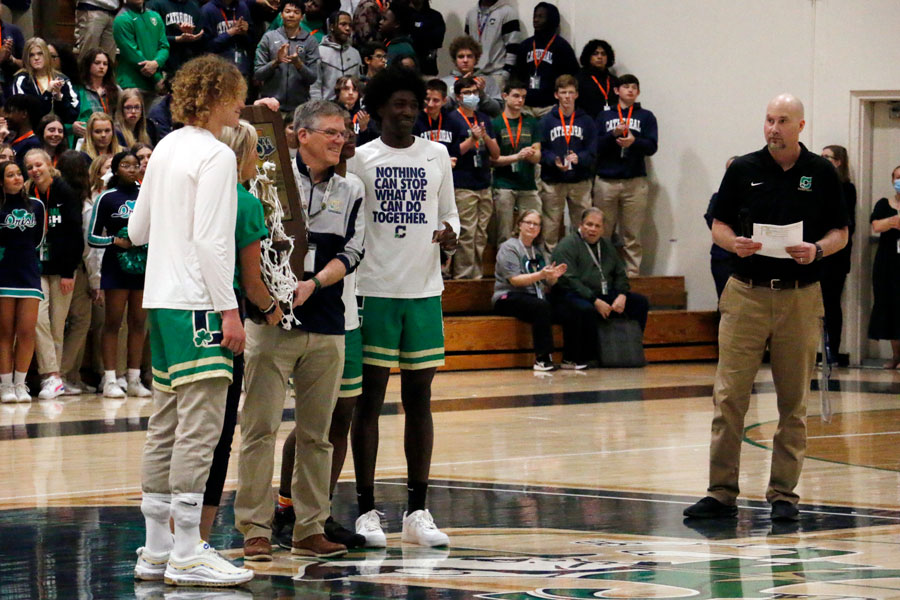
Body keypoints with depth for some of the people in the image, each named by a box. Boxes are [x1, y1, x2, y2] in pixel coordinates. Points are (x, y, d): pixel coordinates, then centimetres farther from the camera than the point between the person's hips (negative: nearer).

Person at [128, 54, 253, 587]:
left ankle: (157, 548, 16)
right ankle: (187, 554, -10)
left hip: (163, 301, 9)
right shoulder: (216, 155, -11)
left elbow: (137, 230, 19)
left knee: (167, 424, 12)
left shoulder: (165, 149, 14)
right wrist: (229, 309, -15)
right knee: (200, 426, -8)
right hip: (198, 303, -9)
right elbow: (210, 239, -17)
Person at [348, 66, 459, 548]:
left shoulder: (437, 156, 9)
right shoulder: (360, 159, 2)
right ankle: (366, 511, 4)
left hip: (424, 290, 3)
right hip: (374, 290, -3)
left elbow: (449, 212, 15)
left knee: (419, 397, 5)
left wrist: (449, 233, -7)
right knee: (369, 398, -1)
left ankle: (417, 512, 10)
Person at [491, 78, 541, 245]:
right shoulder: (495, 124, 3)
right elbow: (492, 159, -2)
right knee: (504, 236, -2)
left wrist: (530, 155, -16)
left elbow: (537, 157, 8)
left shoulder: (531, 123, 12)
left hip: (528, 186, 3)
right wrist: (517, 157, -15)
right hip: (503, 186, -3)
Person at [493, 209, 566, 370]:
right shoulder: (509, 247, -1)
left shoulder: (539, 249, 21)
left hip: (535, 296, 7)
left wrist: (554, 276, -9)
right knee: (542, 307, -36)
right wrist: (541, 275, -25)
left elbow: (548, 283, 15)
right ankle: (542, 359, -35)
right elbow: (515, 279, -14)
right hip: (509, 298, -6)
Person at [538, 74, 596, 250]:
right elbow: (540, 150, -1)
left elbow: (592, 151, 2)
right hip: (553, 182, -1)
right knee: (551, 227, 1)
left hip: (580, 182, 1)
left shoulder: (586, 121, 9)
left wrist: (579, 158, -19)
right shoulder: (547, 121, 6)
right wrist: (555, 161, -19)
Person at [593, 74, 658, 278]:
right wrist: (614, 134, -12)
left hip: (635, 182, -1)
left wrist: (634, 142, -18)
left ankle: (632, 274, -1)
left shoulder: (646, 117, 13)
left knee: (632, 235, -3)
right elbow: (596, 146, 4)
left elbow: (652, 146, 1)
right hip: (606, 181, 1)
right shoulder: (605, 116, 15)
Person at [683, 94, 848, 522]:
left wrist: (817, 250, -12)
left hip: (800, 297, 0)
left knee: (793, 402, 4)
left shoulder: (822, 173, 4)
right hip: (746, 293, 0)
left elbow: (840, 232, 8)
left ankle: (784, 494, 12)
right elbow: (718, 226, 10)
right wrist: (734, 242, -11)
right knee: (729, 396, -4)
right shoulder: (744, 170, 5)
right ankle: (721, 493, -1)